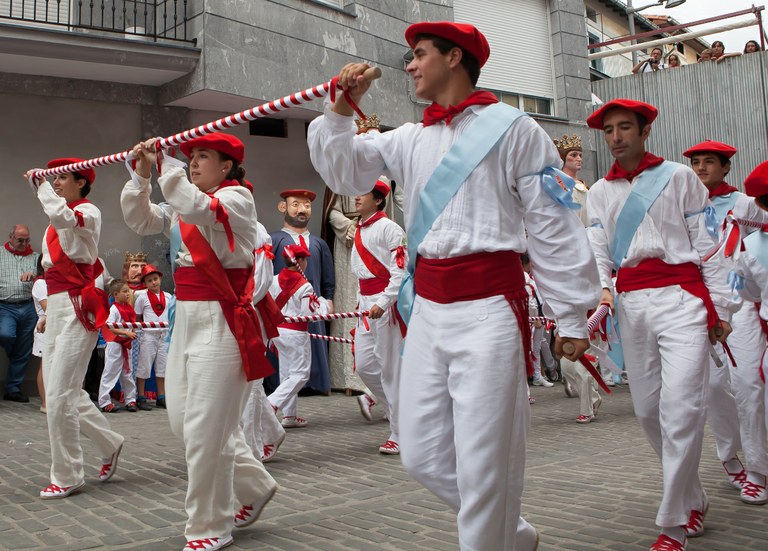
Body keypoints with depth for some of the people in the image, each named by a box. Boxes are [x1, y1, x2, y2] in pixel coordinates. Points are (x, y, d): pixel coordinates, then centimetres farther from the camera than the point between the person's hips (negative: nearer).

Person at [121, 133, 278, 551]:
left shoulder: (236, 197, -6)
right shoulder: (185, 204, 18)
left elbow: (198, 208, -25)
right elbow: (140, 220, 11)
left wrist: (165, 163, -19)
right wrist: (141, 176, -2)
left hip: (221, 320, -9)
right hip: (186, 317, 9)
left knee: (205, 427, -6)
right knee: (182, 418, 13)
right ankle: (254, 485, 31)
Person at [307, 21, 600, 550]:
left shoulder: (512, 128, 0)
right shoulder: (409, 140, 15)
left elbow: (554, 227, -1)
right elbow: (343, 171, 16)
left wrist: (573, 315, -2)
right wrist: (341, 109, 2)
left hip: (488, 308, -6)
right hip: (427, 308, 6)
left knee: (483, 464, -3)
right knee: (423, 455, 11)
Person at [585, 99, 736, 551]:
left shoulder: (679, 176, 8)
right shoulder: (600, 192, 16)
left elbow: (706, 243, 5)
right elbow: (598, 250, 9)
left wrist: (720, 305, 1)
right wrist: (601, 289, -12)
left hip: (681, 297, -4)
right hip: (631, 304, 4)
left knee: (681, 407, -15)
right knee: (648, 408, 6)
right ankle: (694, 501, 25)